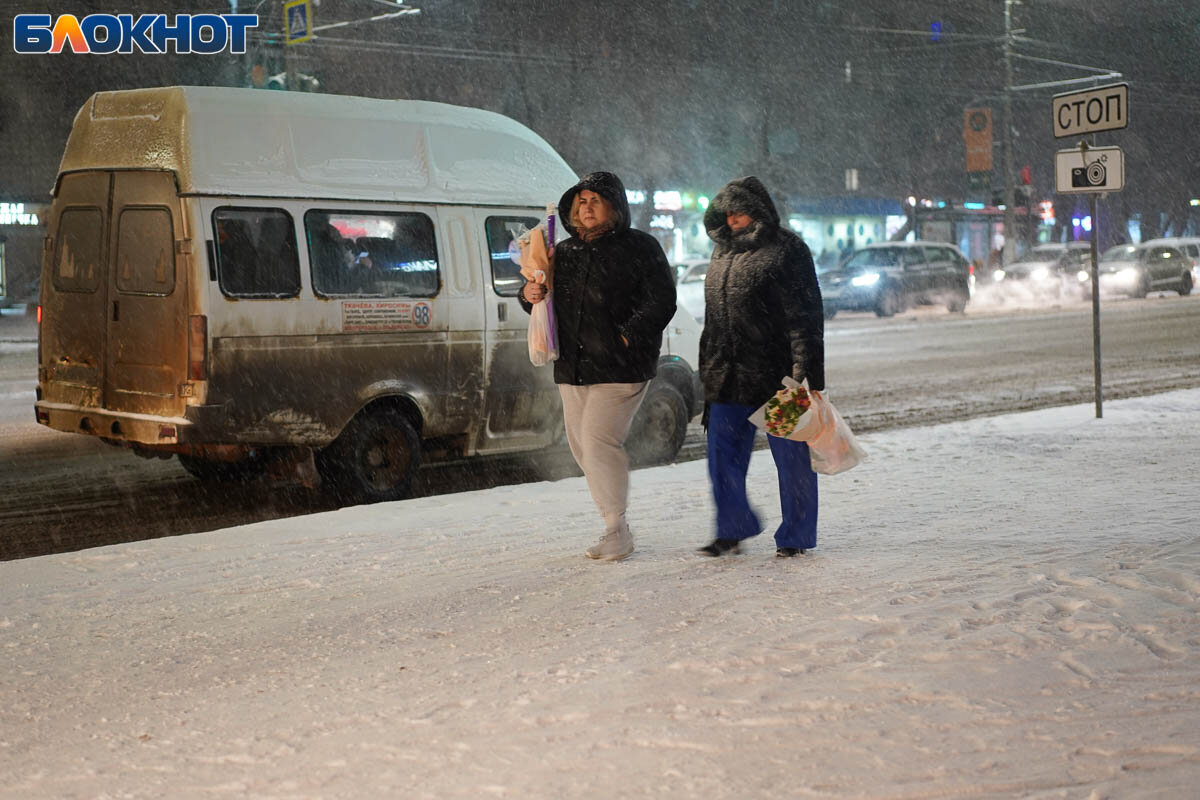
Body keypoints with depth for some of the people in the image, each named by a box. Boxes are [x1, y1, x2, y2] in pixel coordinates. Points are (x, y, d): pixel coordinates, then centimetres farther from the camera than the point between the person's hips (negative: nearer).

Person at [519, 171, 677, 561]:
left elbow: (661, 302, -8)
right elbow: (549, 305, 23)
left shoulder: (639, 247, -1)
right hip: (572, 368, 7)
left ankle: (617, 531, -5)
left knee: (599, 441, -16)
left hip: (619, 368, -7)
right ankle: (615, 527, 22)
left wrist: (627, 336, -16)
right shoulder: (564, 252, 15)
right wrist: (529, 295, 0)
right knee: (582, 445, 10)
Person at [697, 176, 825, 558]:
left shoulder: (787, 250, -6)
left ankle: (795, 536, 14)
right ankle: (732, 530, 19)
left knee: (791, 455, 3)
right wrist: (709, 368, 17)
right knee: (723, 454, 6)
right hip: (727, 376, 7)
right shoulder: (723, 252, 16)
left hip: (776, 372, -6)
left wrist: (803, 368, -18)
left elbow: (805, 314, -11)